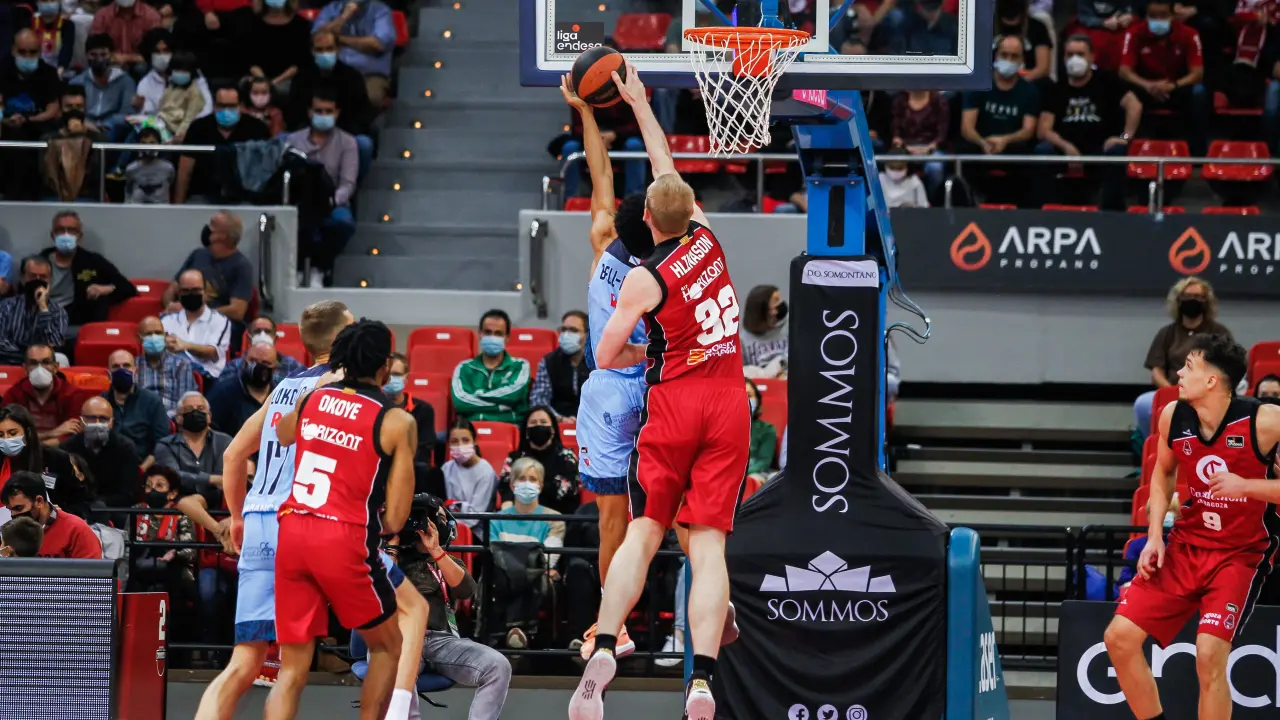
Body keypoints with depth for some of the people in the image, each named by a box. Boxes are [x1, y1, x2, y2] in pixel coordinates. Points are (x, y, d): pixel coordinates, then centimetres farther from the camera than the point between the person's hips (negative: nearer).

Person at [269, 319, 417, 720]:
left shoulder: (311, 400, 10)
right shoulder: (397, 422, -2)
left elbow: (281, 437, 34)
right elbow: (395, 521, -2)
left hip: (292, 533, 4)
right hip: (343, 537, -4)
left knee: (293, 668, 7)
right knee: (387, 645, 20)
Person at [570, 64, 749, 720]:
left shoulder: (645, 279, -9)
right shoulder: (706, 240, 3)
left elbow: (605, 356, -6)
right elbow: (668, 168, 18)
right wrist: (638, 103, 27)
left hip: (674, 405, -3)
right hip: (729, 405, 3)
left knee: (643, 535, 7)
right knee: (708, 544, -4)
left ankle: (603, 650, -9)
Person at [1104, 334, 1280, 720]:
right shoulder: (1173, 416, -3)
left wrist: (1246, 486, -27)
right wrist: (1154, 536, 5)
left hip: (1241, 553, -6)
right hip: (1186, 546, 6)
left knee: (1209, 654, -22)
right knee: (1120, 637, -3)